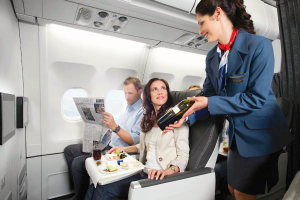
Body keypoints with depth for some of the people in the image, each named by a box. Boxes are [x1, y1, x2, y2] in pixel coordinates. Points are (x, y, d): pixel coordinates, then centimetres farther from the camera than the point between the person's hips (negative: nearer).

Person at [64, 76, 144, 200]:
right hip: (108, 145, 10)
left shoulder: (143, 111, -13)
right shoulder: (127, 108, 16)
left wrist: (115, 127, -29)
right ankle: (77, 188, 21)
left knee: (78, 163, -21)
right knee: (69, 150, 11)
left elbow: (135, 141, -20)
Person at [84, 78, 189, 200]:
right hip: (144, 173, 6)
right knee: (95, 187, -13)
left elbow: (183, 156, -10)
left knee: (102, 189, -18)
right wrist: (123, 149, 19)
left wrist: (167, 171, -27)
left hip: (160, 178, -6)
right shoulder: (149, 119, 15)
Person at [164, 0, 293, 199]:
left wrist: (210, 103, -25)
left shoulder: (259, 45, -18)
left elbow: (257, 98, -23)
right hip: (237, 133, 6)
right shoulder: (212, 57, 1)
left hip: (260, 133, -6)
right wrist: (186, 116, -10)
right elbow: (208, 96, 2)